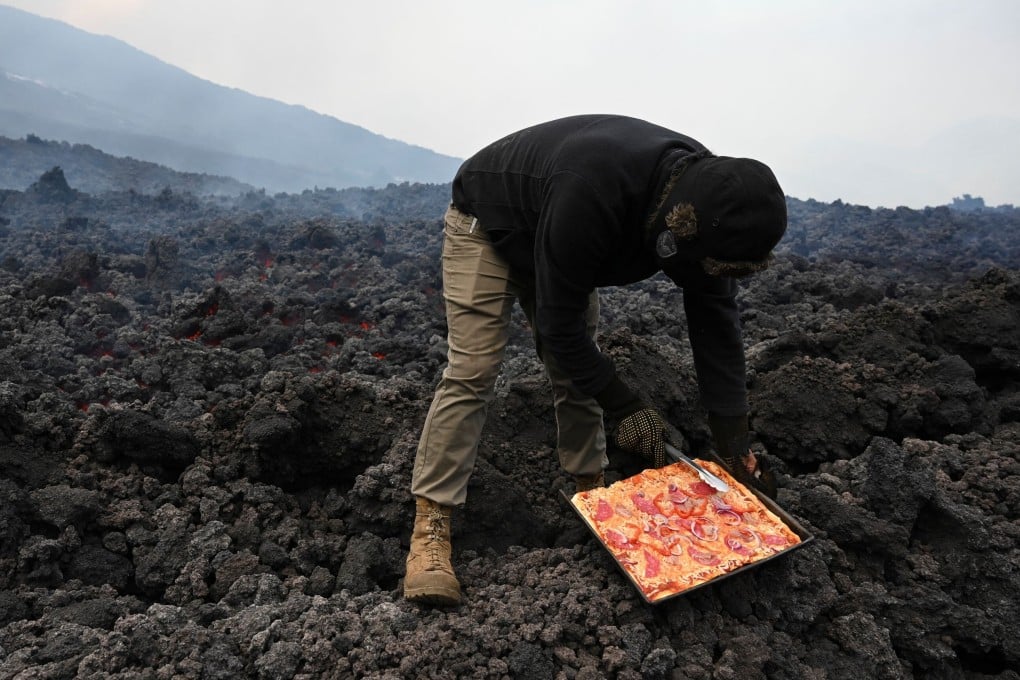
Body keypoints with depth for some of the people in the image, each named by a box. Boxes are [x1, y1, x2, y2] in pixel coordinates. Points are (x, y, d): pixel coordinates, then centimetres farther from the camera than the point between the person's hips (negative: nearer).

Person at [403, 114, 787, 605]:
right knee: (472, 372, -16)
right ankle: (430, 529, -12)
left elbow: (716, 319, -14)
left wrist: (733, 444, -13)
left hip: (560, 246, 7)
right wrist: (623, 405, -25)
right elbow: (558, 323, -34)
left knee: (577, 371, 3)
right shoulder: (590, 195, -44)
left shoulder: (705, 194, -21)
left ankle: (591, 489, 19)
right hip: (486, 227, -6)